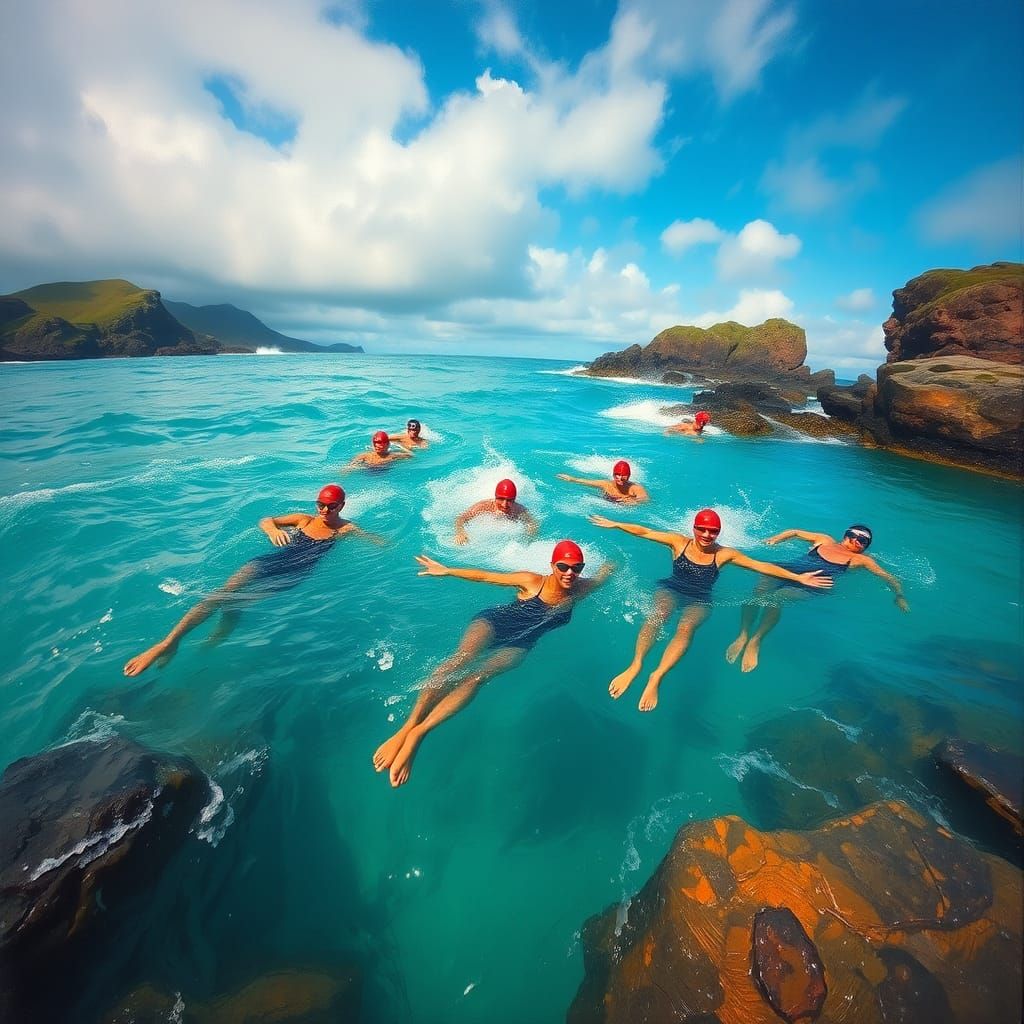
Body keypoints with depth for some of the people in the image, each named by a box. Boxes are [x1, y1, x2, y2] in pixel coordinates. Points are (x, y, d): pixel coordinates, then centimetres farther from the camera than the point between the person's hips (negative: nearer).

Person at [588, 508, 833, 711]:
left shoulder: (725, 554, 0)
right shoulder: (679, 542, -2)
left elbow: (762, 566, 0)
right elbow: (645, 532, -3)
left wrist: (798, 577, -3)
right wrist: (614, 524, -6)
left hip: (700, 600, 1)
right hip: (671, 589, 0)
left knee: (686, 627, -34)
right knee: (659, 613, -36)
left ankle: (656, 677, -45)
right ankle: (635, 665, -47)